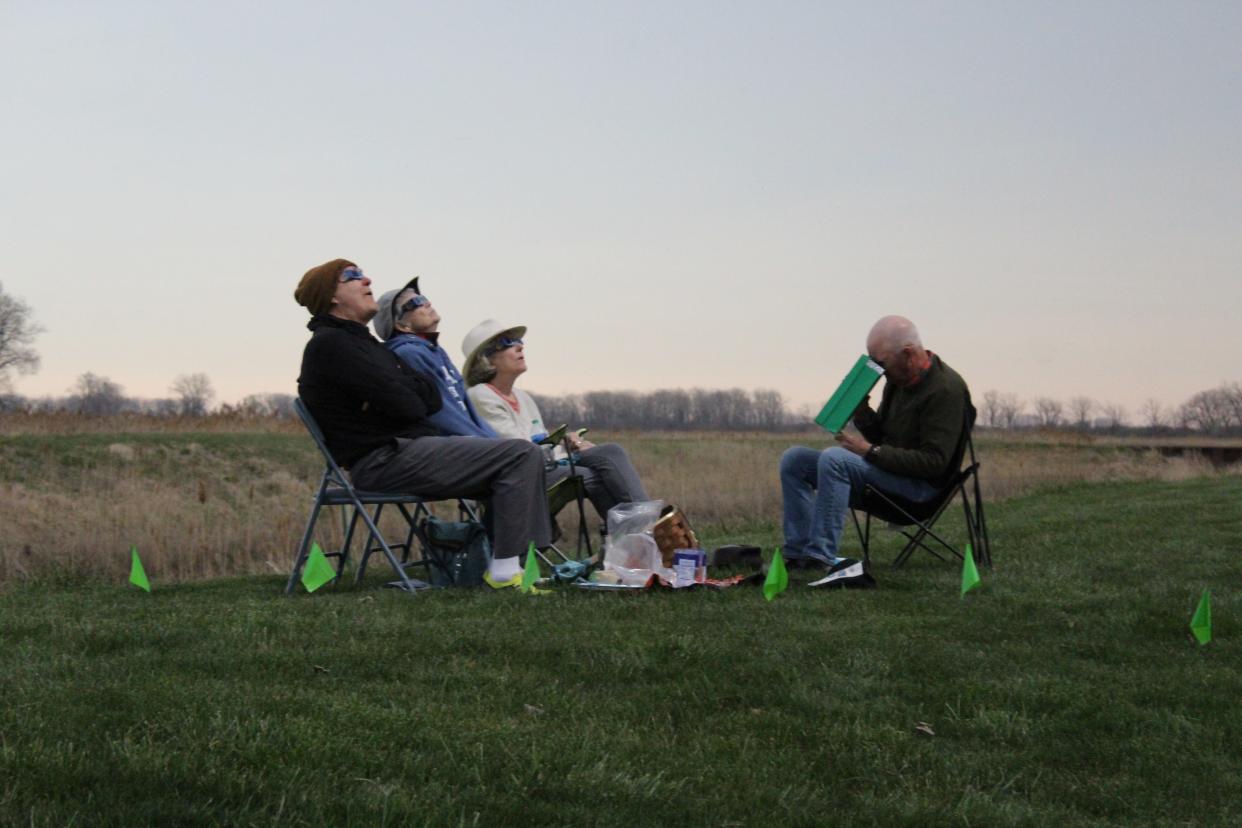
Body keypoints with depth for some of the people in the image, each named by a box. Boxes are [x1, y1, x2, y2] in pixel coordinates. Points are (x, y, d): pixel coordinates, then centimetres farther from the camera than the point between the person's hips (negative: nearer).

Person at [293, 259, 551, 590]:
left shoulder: (362, 342, 24)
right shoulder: (329, 344, -8)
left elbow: (432, 397, 13)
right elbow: (403, 404, -16)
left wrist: (402, 388, -6)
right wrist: (412, 394, 6)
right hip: (386, 460, -10)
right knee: (522, 454, -15)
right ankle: (506, 569, -16)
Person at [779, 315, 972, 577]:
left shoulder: (946, 389, -18)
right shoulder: (897, 380, 9)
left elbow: (933, 462, -22)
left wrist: (871, 451, -23)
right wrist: (861, 412, -3)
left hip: (922, 484, -10)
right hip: (890, 468, 10)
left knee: (833, 458, -31)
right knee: (794, 459, 1)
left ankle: (822, 555, -30)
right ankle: (798, 552, -9)